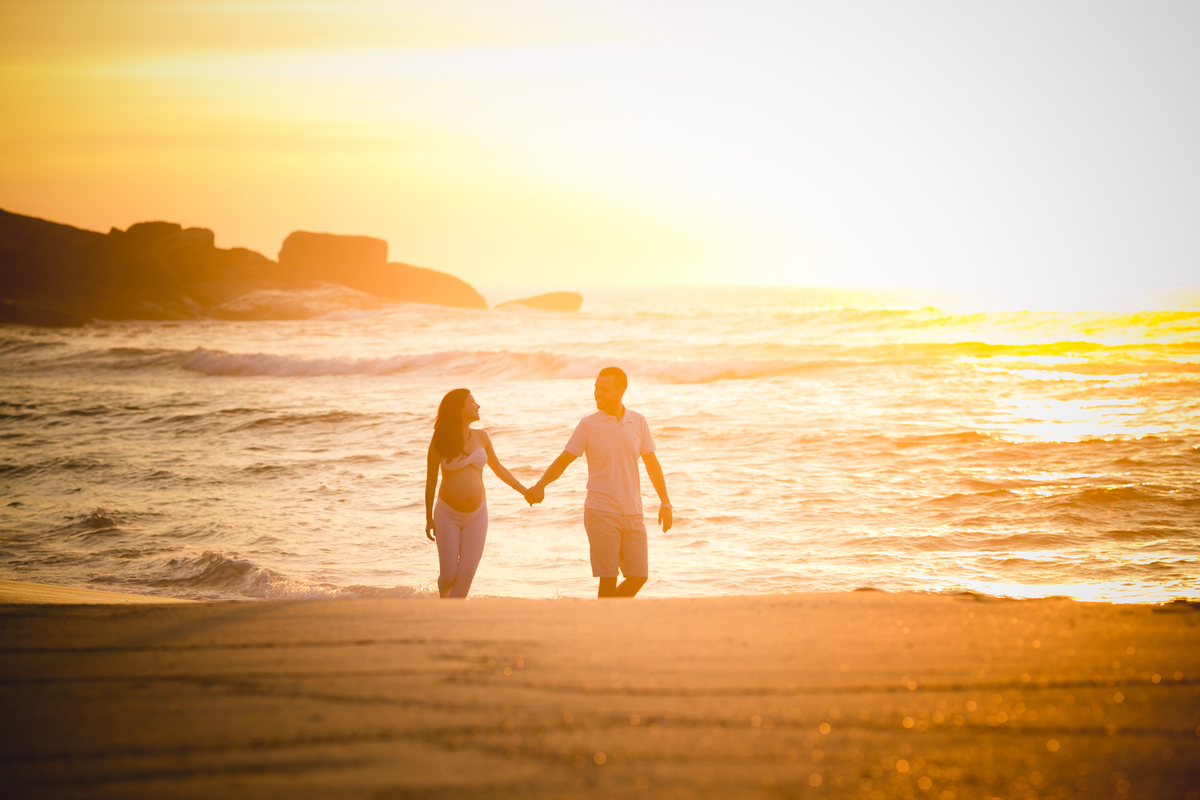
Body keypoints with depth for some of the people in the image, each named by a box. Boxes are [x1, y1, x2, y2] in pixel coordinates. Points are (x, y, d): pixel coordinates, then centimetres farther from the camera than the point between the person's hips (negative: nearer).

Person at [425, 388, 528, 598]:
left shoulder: (481, 437, 5)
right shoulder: (440, 442, -5)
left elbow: (498, 468, 17)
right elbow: (430, 481, 0)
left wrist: (523, 490, 15)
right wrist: (429, 518, 1)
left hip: (476, 515, 3)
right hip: (448, 515, -3)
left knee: (466, 574, -8)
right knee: (448, 575, -2)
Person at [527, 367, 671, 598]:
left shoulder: (638, 422, 5)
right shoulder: (588, 425, -2)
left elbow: (652, 464, 14)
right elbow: (563, 460, -1)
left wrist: (665, 502, 13)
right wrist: (541, 484, -18)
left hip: (632, 514, 3)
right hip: (601, 513, -3)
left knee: (639, 576, 3)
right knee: (608, 579, -6)